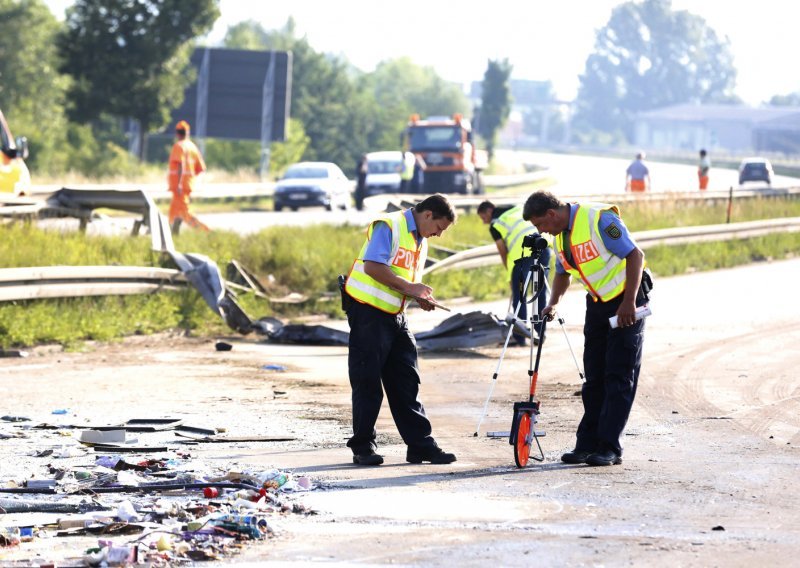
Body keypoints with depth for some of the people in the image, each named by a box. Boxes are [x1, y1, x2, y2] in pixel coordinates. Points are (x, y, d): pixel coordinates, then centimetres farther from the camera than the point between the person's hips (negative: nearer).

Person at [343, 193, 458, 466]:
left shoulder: (420, 241, 17)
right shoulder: (389, 226, -11)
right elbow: (373, 266, -22)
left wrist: (421, 298, 1)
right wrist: (409, 287, -20)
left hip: (394, 315, 9)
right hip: (368, 312, -9)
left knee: (406, 381, 6)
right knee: (367, 381, -3)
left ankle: (420, 444, 7)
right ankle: (363, 447, 4)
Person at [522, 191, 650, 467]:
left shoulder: (598, 219, -22)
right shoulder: (561, 234, 5)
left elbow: (635, 255, -22)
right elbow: (563, 272, 21)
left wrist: (629, 302, -26)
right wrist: (552, 304, 3)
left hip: (626, 302, -8)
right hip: (597, 303, 8)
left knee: (619, 377, -8)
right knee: (594, 377, 7)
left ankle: (609, 447, -9)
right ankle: (588, 444, 9)